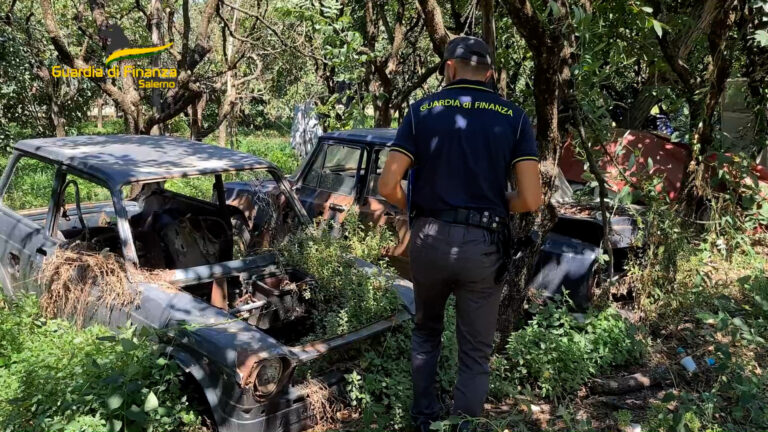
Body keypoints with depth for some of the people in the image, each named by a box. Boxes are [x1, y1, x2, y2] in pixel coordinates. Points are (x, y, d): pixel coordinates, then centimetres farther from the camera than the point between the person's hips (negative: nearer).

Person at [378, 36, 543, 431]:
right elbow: (531, 200, -7)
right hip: (483, 244, -1)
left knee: (425, 333, 26)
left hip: (429, 239, 2)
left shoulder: (422, 110, 2)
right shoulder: (513, 117, 1)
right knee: (475, 354, 12)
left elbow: (388, 186, -6)